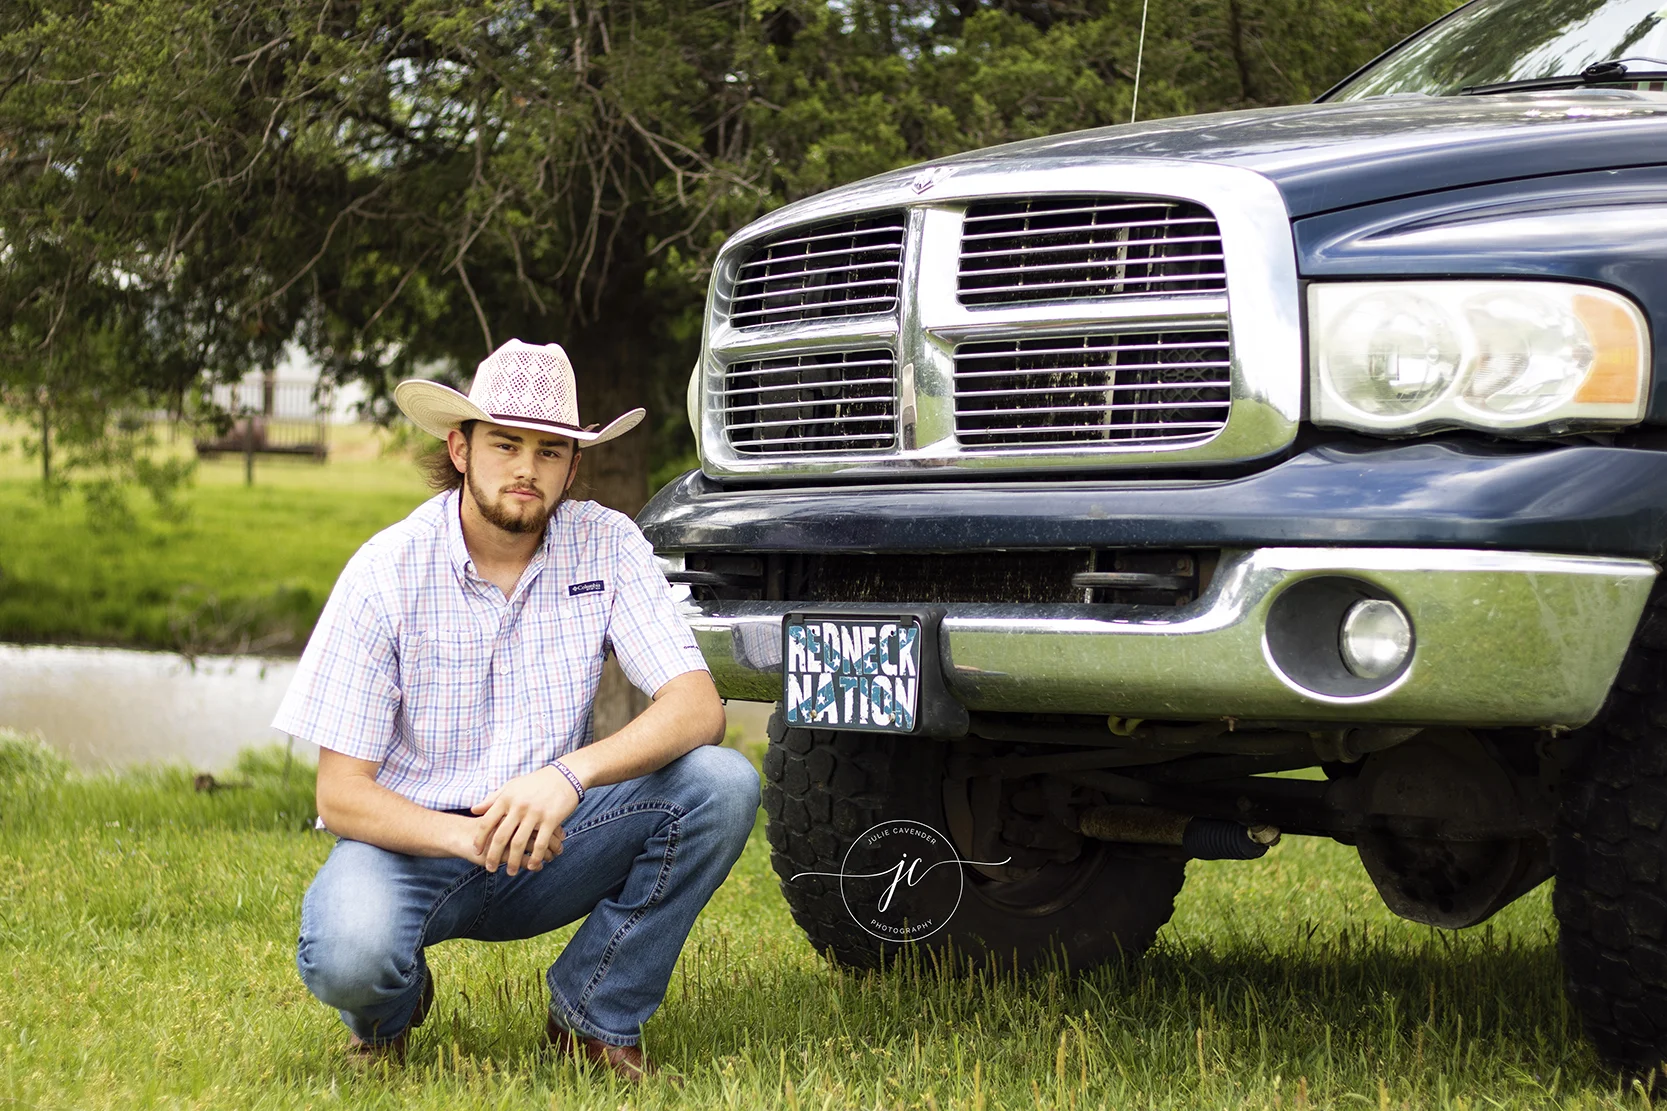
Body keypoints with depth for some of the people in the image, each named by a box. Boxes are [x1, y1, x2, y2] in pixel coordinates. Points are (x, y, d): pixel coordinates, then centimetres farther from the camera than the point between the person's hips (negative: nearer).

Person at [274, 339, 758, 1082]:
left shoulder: (606, 547, -7)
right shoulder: (387, 574, -14)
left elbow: (698, 707, -17)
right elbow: (341, 795, -14)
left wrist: (570, 774, -36)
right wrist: (466, 836, -33)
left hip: (544, 847, 3)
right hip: (414, 838, -3)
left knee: (721, 783, -22)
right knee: (349, 953, -36)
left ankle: (593, 1019, -5)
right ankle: (390, 1005, 5)